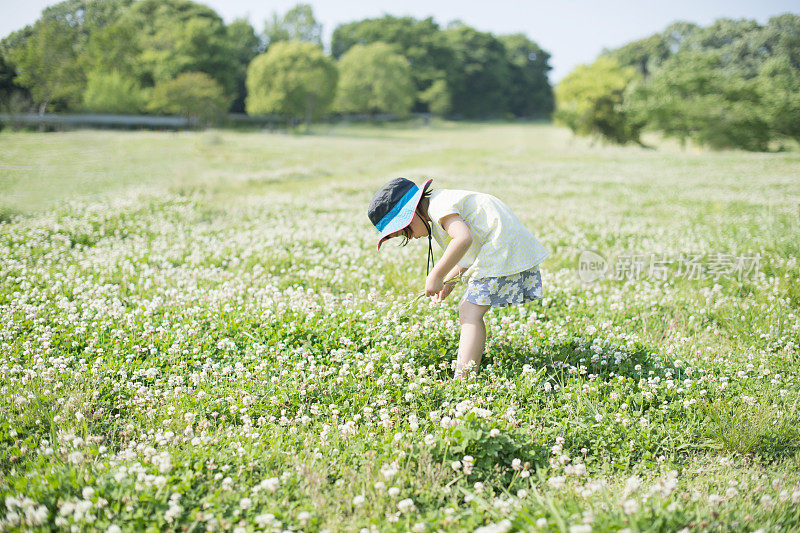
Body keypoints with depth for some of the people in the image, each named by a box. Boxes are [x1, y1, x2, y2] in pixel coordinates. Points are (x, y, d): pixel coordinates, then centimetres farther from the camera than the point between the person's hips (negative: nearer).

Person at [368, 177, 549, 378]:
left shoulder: (439, 206, -13)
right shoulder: (443, 202, 20)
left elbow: (464, 239, -30)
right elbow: (470, 248, 26)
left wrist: (436, 275, -23)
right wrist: (449, 280, 15)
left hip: (501, 251, -11)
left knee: (470, 312, -16)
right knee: (467, 310, 16)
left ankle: (462, 379, -23)